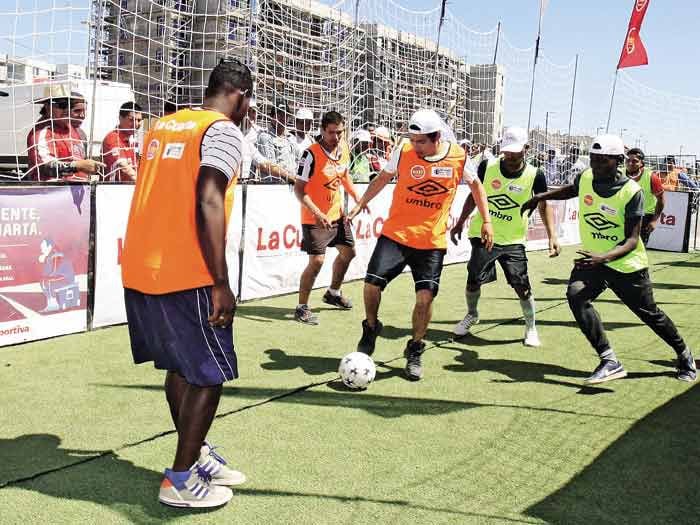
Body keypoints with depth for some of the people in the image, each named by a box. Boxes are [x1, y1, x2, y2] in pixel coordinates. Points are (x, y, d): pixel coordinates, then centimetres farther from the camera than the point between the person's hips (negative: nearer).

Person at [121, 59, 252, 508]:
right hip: (185, 276, -8)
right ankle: (181, 479, 11)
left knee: (181, 366, 19)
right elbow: (208, 203, -20)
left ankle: (196, 455, 32)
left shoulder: (164, 125, 16)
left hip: (139, 270, 8)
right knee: (209, 373, 4)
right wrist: (221, 283, -20)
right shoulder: (223, 131, -9)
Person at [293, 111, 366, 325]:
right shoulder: (312, 154, -21)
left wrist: (357, 197, 8)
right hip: (315, 218, -8)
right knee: (317, 261, -13)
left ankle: (333, 293, 41)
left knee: (348, 252, 18)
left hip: (337, 213, 8)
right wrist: (317, 214, -30)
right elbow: (299, 189, -21)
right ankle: (302, 307, 2)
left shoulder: (344, 149, 0)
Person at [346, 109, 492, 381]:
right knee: (372, 282, -9)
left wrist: (486, 221, 9)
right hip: (395, 233, 1)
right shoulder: (404, 151, -7)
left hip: (432, 241, 0)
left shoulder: (458, 157, -7)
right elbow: (383, 178, 11)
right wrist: (360, 204, 12)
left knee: (426, 295, -8)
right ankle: (371, 328, 22)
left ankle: (415, 351, 15)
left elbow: (475, 185, 12)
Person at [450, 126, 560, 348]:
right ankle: (472, 315, 31)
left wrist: (552, 236, -14)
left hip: (513, 240, -1)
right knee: (473, 279, 0)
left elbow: (544, 206, -2)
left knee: (522, 286, -5)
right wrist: (460, 223, 7)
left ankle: (531, 328, 18)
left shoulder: (535, 175, -9)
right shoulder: (487, 166, -6)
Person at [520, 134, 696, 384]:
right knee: (576, 295, -25)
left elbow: (632, 240, -25)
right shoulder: (586, 178, -7)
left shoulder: (631, 192, -22)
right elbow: (572, 190, 21)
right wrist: (541, 197, 12)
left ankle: (684, 354, 41)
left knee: (650, 314, 10)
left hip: (627, 264, -4)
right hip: (592, 260, 4)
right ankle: (609, 361, -20)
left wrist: (603, 258, -41)